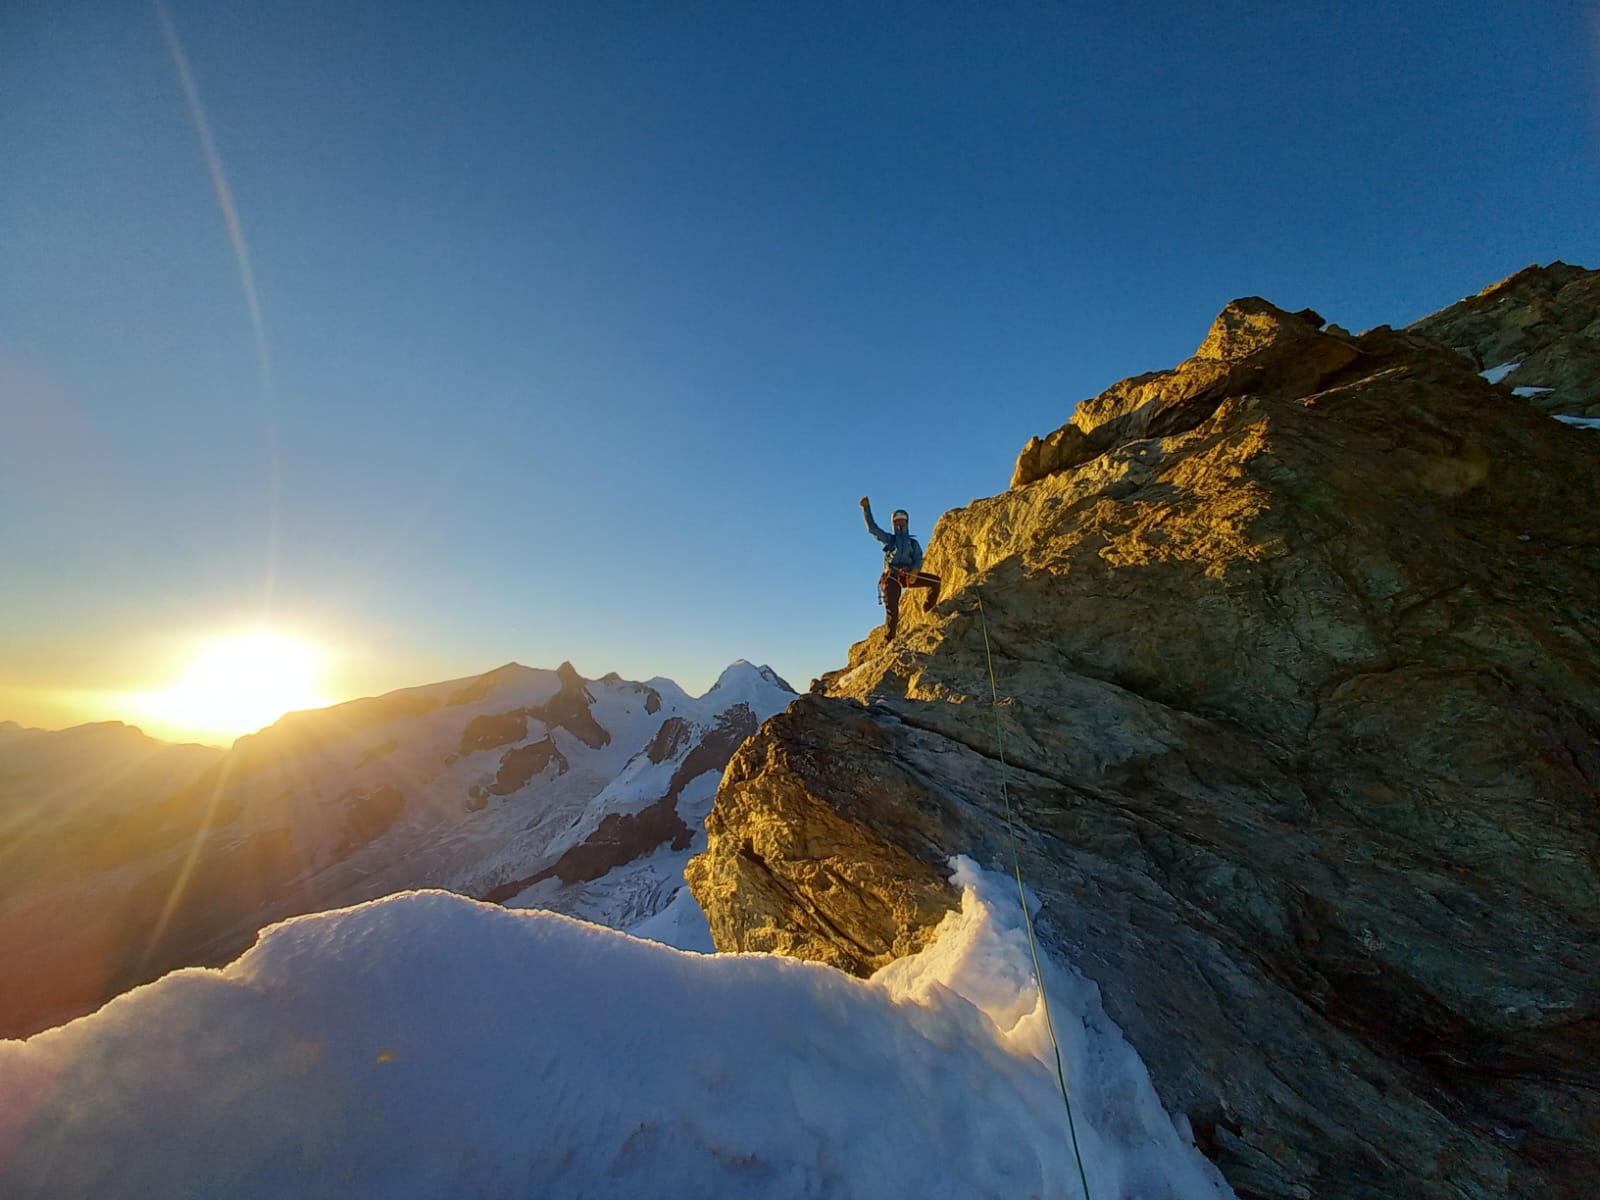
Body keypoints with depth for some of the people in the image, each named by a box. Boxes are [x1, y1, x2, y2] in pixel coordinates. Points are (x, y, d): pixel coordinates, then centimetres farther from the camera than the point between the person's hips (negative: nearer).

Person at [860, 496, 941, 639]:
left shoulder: (913, 543, 20)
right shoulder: (889, 539, 15)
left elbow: (918, 560, 5)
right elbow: (872, 527, 7)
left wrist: (914, 573, -16)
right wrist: (866, 508, -2)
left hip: (908, 575, 3)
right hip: (891, 577, -3)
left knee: (935, 580, -4)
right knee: (892, 610, -13)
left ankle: (929, 609, 12)